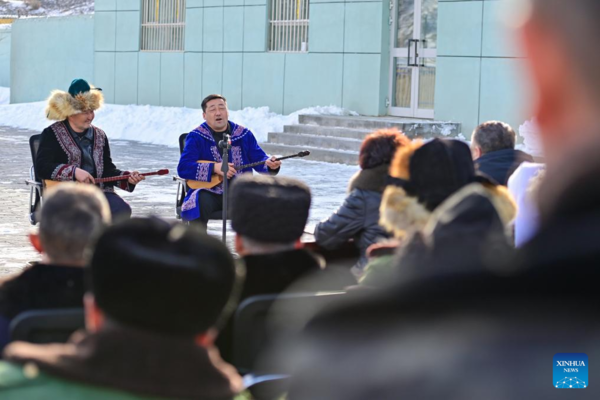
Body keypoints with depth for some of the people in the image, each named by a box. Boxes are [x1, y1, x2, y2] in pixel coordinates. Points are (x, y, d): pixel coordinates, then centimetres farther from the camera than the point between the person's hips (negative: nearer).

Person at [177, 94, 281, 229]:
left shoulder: (244, 134, 9)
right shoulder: (196, 137, -1)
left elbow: (259, 159, 9)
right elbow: (183, 168, -12)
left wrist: (270, 164, -18)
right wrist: (214, 168, -24)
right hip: (210, 193, -3)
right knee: (201, 202, -36)